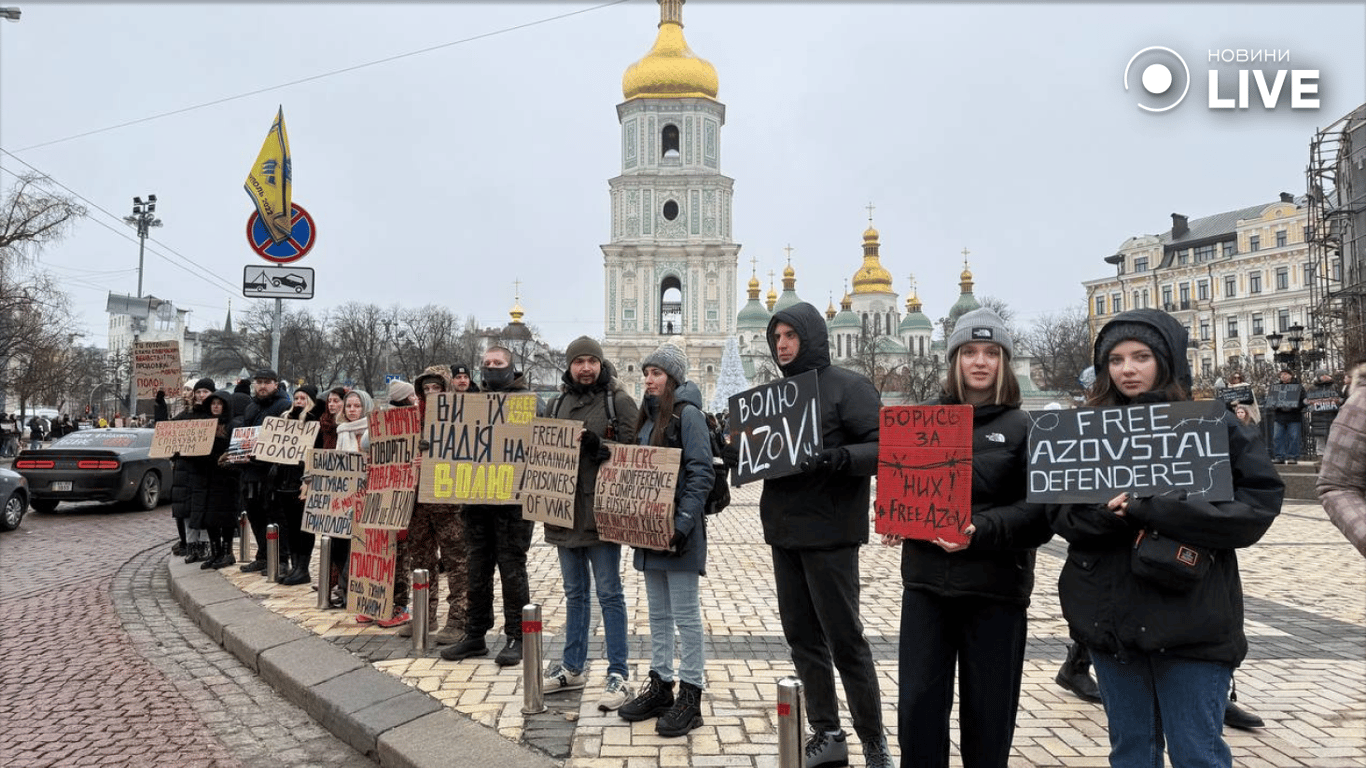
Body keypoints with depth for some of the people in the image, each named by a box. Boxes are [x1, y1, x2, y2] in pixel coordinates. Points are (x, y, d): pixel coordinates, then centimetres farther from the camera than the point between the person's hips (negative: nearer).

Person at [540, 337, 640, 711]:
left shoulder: (619, 401, -5)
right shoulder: (557, 404, 12)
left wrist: (599, 446, -24)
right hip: (565, 511, 6)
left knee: (609, 593, 0)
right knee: (574, 593, 16)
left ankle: (618, 674, 8)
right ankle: (572, 667, 28)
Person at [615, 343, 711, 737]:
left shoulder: (688, 414, -10)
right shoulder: (649, 414, 15)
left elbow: (701, 473, -16)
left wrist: (683, 523, -22)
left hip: (679, 530, -8)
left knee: (685, 614, 0)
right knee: (658, 613, 15)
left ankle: (690, 697, 8)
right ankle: (660, 687, 25)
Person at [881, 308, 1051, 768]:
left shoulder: (1023, 429, -1)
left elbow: (1041, 513, -8)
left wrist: (981, 531, -23)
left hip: (995, 587, -2)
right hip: (925, 580, 2)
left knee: (987, 712, 10)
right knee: (917, 705, 5)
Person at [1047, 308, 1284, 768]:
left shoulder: (1211, 425, -2)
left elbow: (1260, 501, -11)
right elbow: (1059, 511, 2)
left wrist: (1153, 508, -19)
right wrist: (1104, 514, -20)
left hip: (1191, 621, -3)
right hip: (1111, 618, 3)